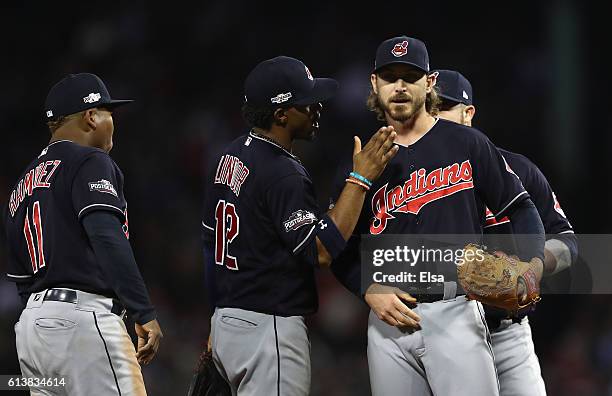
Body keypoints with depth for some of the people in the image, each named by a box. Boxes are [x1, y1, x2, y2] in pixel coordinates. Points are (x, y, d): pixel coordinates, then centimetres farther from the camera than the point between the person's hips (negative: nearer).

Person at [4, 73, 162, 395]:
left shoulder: (24, 183, 23)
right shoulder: (90, 163, -3)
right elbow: (108, 240, -19)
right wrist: (144, 313, -23)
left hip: (29, 323, 9)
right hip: (81, 319, -9)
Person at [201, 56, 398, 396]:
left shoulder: (230, 156, 11)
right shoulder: (282, 173, -18)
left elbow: (211, 239, 17)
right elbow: (322, 250, -24)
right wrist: (360, 178, -21)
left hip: (225, 320, 10)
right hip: (268, 327, -10)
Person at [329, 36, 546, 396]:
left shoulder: (466, 143, 6)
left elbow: (521, 207, 7)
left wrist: (532, 265, -10)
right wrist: (370, 290, -6)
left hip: (455, 313, -3)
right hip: (389, 318, 3)